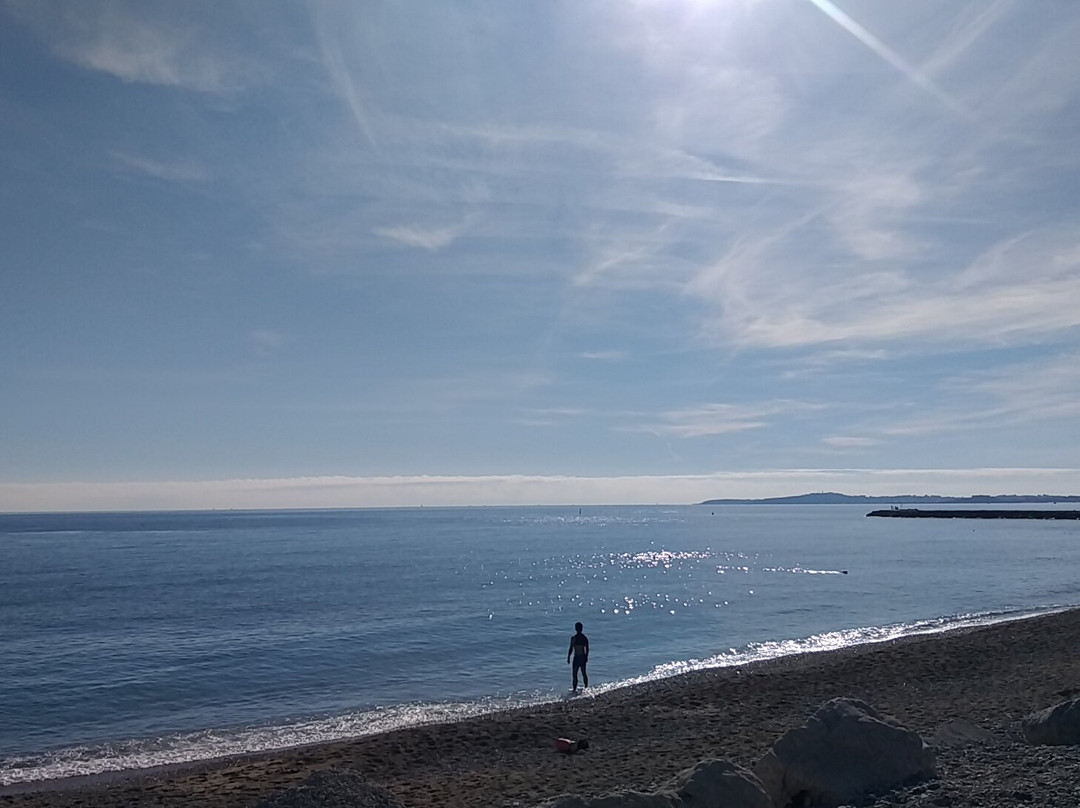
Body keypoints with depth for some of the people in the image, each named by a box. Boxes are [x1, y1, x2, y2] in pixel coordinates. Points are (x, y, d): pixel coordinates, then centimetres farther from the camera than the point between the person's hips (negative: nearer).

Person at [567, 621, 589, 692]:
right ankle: (586, 688, 27)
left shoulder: (574, 638, -15)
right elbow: (587, 649, 9)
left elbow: (571, 649, -14)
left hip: (576, 658, -6)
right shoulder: (585, 638, 2)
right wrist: (586, 657, 22)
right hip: (583, 657, 6)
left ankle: (575, 689, 1)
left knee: (575, 674, 1)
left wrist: (568, 658, -4)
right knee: (584, 673, 18)